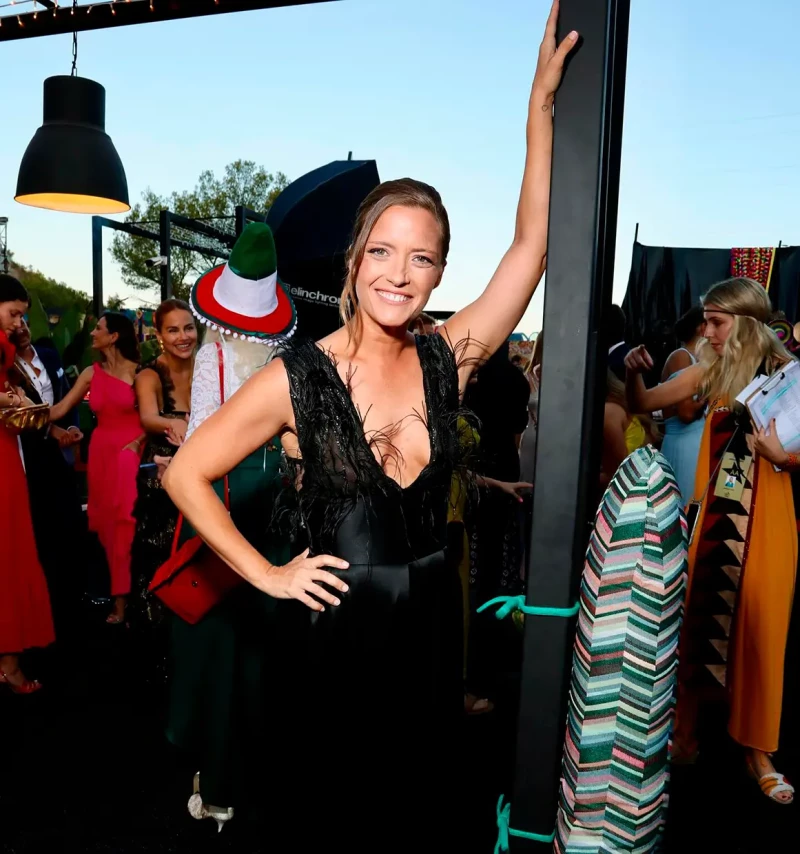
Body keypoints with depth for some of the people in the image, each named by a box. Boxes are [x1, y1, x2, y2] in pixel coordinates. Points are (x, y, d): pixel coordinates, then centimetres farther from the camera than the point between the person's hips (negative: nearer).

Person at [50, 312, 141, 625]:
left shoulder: (138, 371, -5)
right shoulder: (91, 373, 8)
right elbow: (60, 410, 4)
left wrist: (139, 440, -13)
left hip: (131, 449, -5)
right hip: (101, 450, 5)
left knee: (126, 519, -7)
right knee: (107, 519, 8)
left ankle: (123, 597, 3)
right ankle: (121, 587, 20)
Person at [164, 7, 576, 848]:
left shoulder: (446, 360, -4)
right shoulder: (298, 375, -13)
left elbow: (530, 246, -8)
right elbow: (185, 474, -8)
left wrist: (541, 102, -7)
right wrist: (266, 574, -9)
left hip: (433, 621, 4)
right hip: (341, 628, -3)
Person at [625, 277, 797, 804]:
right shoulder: (711, 371, 5)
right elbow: (646, 403, 8)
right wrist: (635, 373, -9)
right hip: (716, 514, 3)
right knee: (699, 622, 9)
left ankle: (758, 749, 22)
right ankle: (686, 732, 24)